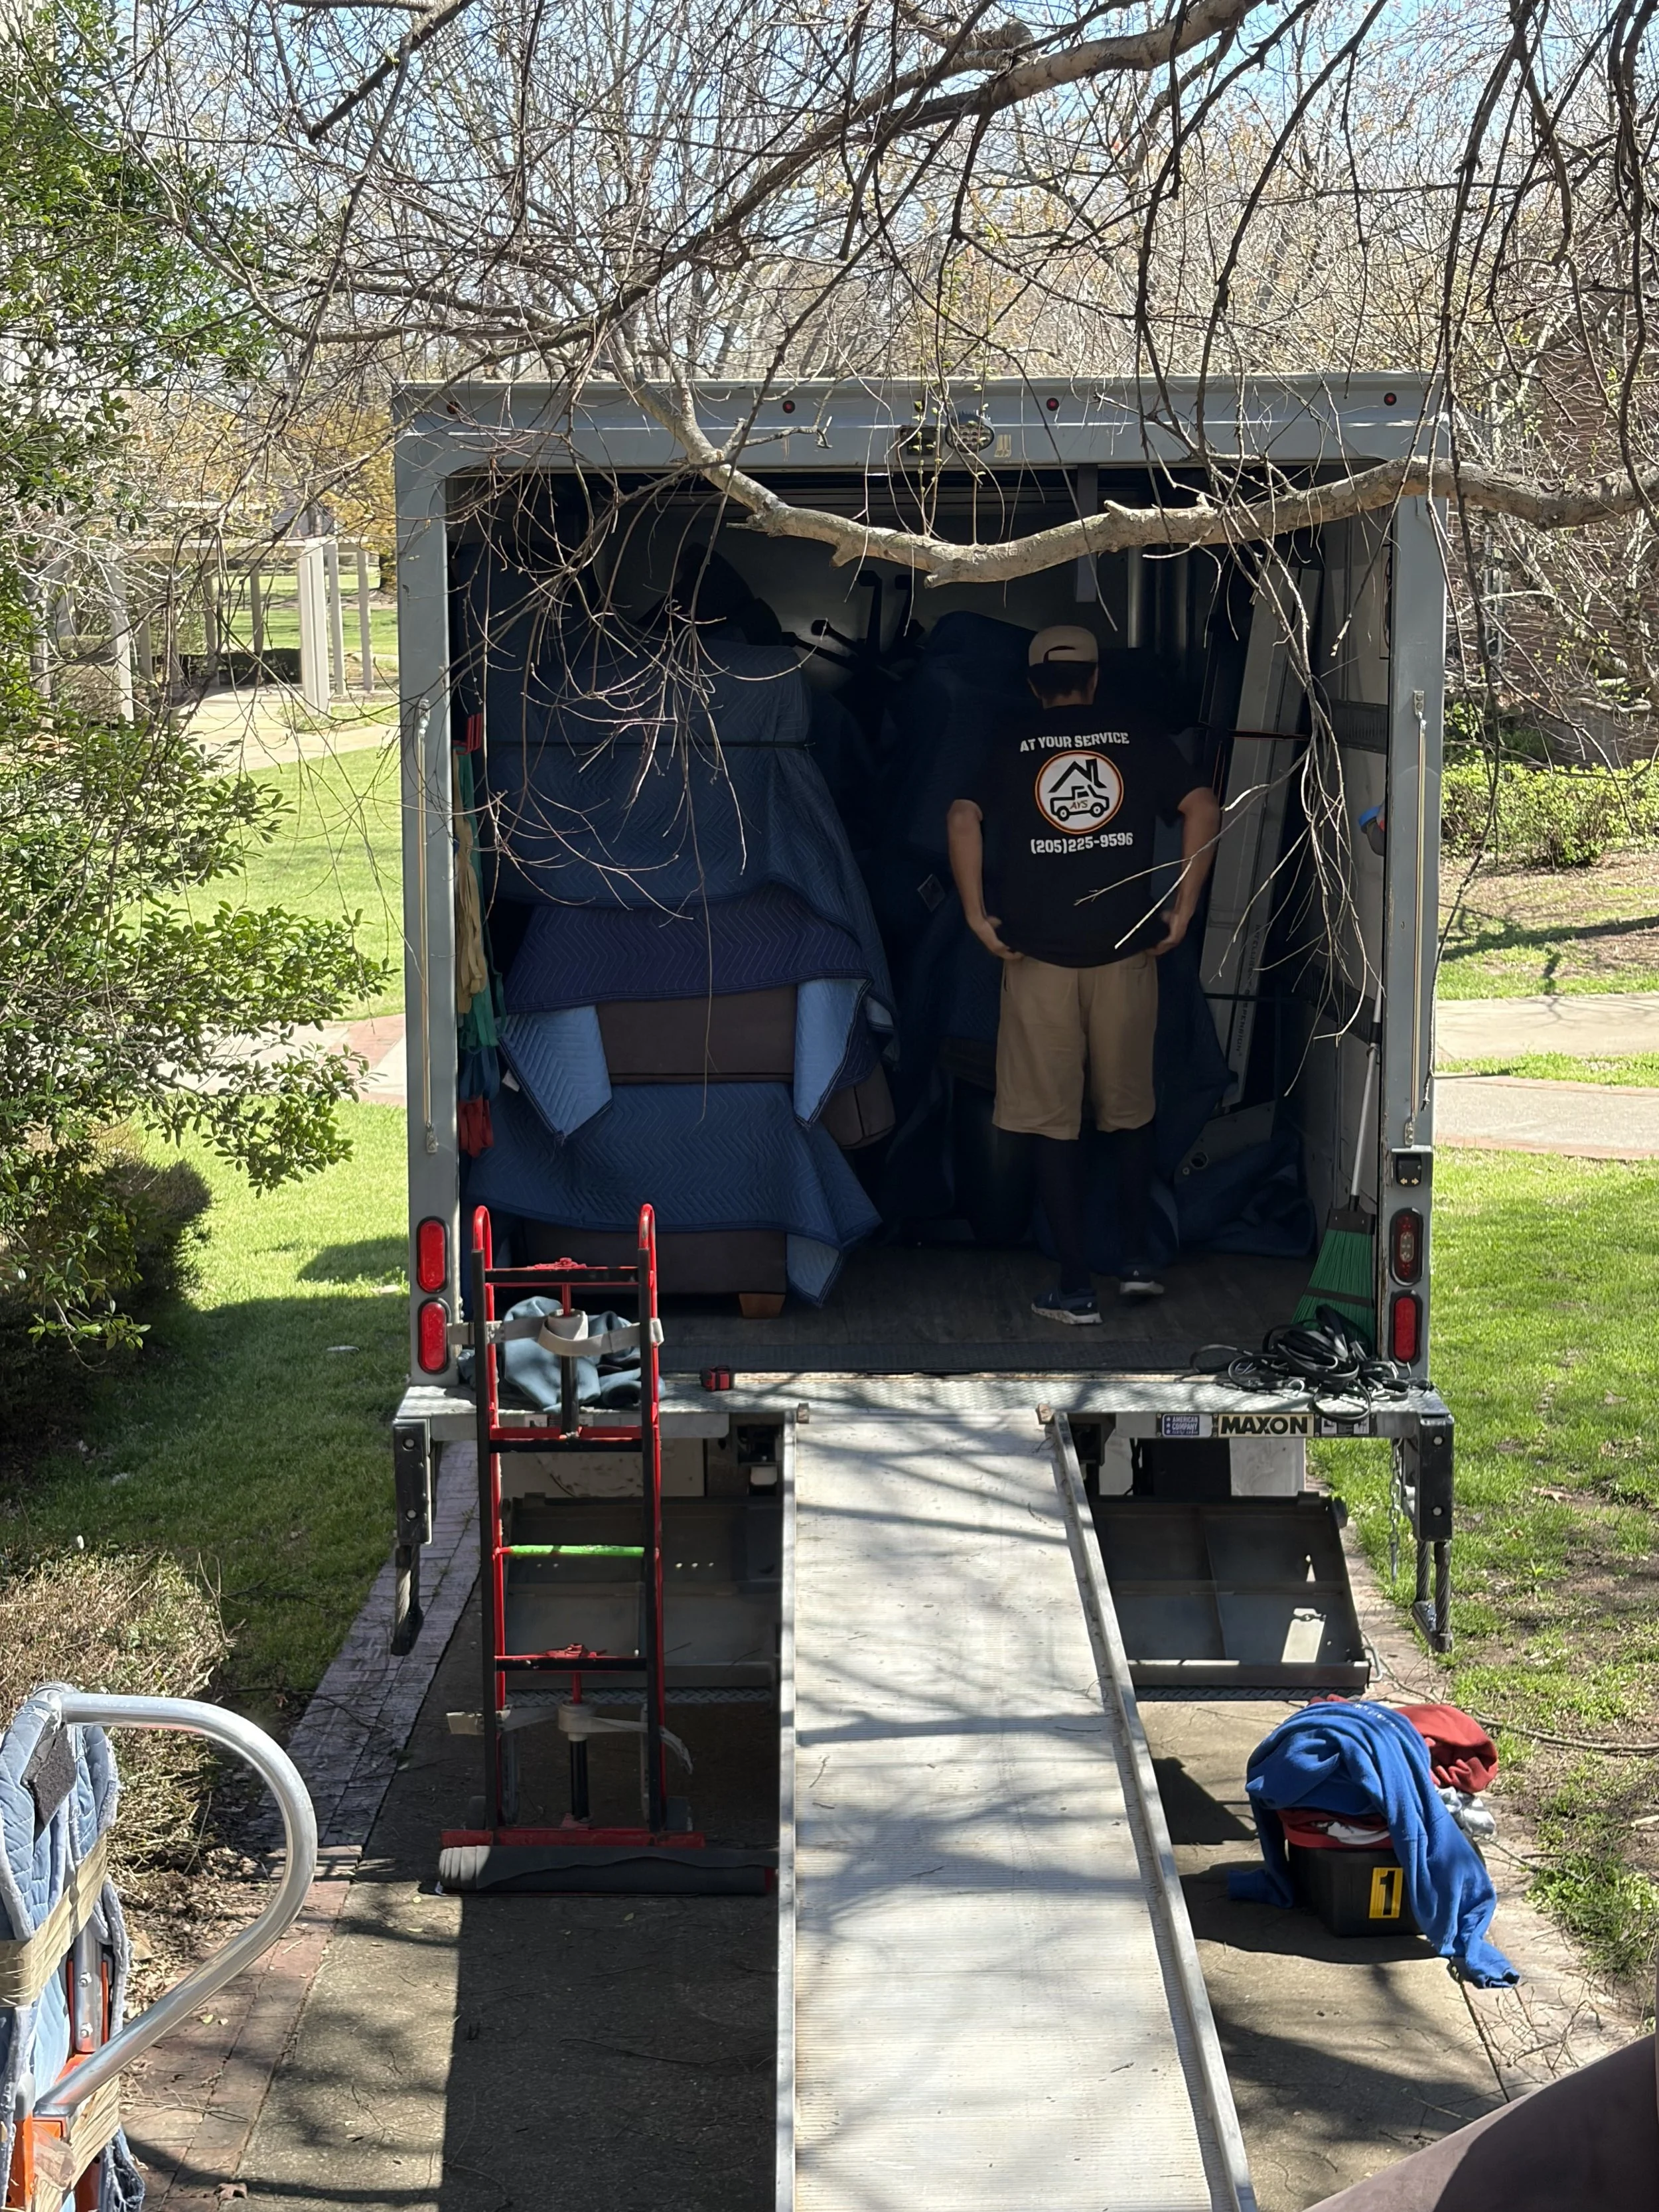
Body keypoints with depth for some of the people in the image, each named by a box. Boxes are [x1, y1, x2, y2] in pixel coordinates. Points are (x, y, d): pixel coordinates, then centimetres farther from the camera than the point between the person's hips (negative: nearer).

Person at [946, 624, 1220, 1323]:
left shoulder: (1012, 742, 6)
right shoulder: (1137, 729, 8)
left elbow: (963, 818, -9)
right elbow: (1202, 807, -3)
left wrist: (977, 916, -5)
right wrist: (1183, 910, -1)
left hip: (1038, 954, -1)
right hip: (1126, 950, 1)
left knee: (1054, 1122, 4)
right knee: (1130, 1110, 18)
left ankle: (1075, 1287, 4)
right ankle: (1138, 1260, 17)